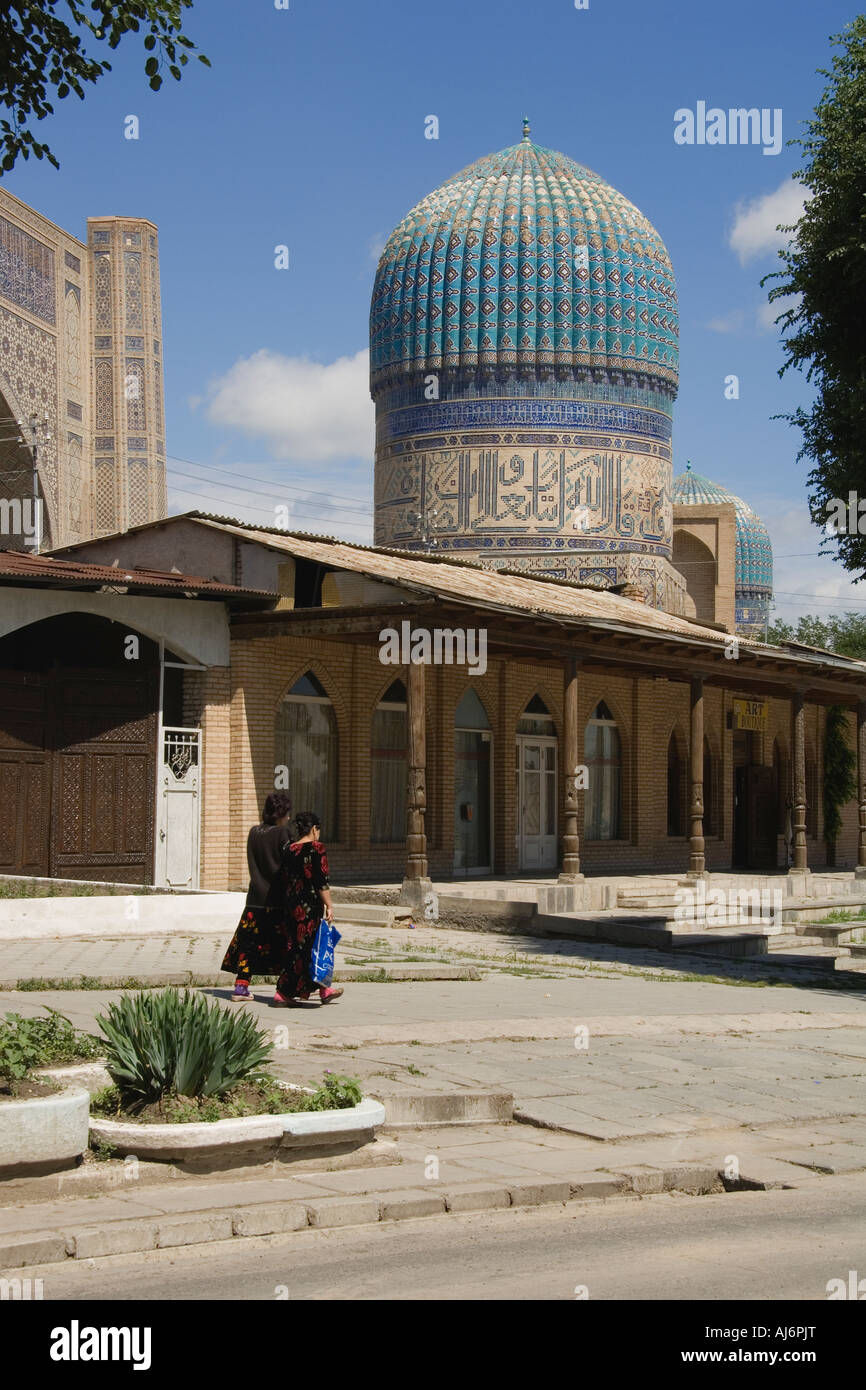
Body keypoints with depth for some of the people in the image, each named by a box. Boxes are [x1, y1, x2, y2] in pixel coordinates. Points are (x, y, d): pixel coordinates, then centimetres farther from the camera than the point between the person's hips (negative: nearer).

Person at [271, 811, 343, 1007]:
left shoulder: (288, 850, 8)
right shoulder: (316, 848, -12)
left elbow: (283, 880, 12)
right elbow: (322, 881, -15)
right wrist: (329, 905, -9)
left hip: (291, 904, 8)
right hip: (310, 907, -7)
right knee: (304, 947, -2)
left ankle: (325, 991, 25)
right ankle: (283, 994, -4)